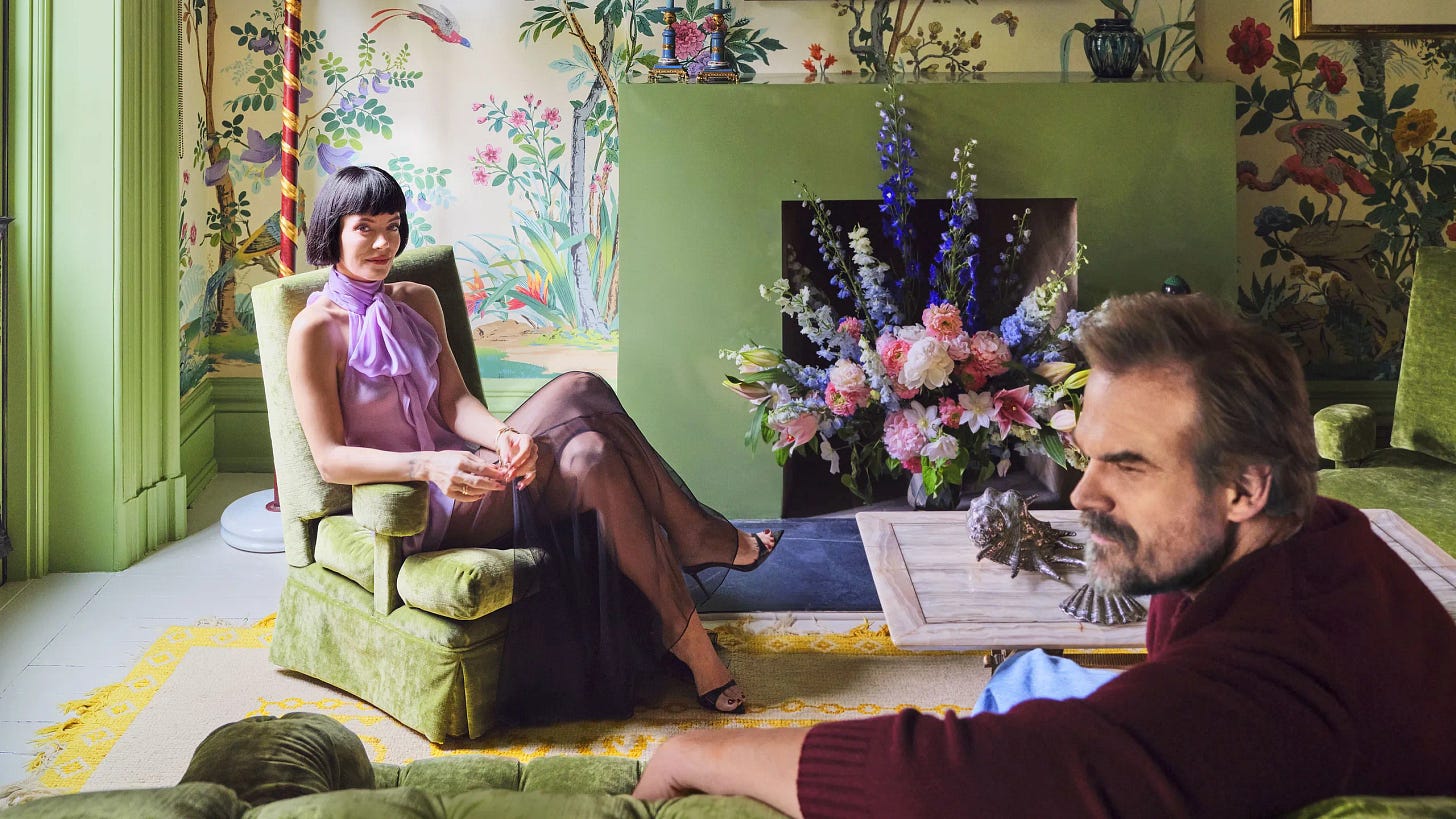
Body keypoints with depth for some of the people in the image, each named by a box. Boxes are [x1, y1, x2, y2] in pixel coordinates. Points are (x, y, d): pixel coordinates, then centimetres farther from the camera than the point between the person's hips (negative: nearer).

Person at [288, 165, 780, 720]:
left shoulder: (417, 301, 13)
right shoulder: (315, 329, -9)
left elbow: (454, 402, 3)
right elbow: (330, 457, -14)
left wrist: (502, 435, -21)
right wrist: (428, 465, -31)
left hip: (451, 470, 7)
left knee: (591, 453, -25)